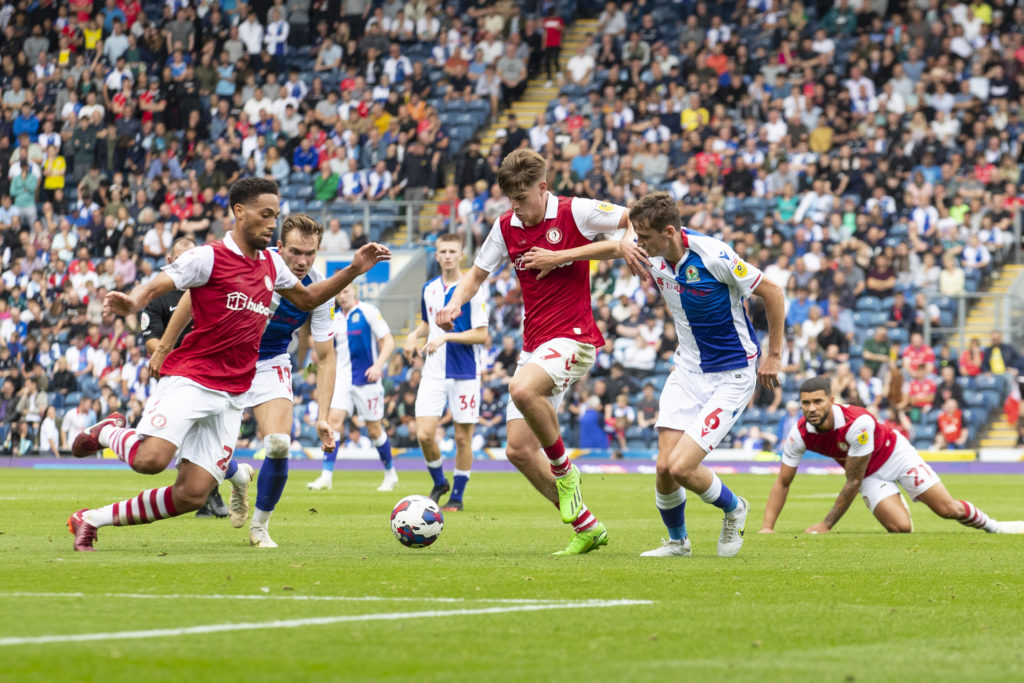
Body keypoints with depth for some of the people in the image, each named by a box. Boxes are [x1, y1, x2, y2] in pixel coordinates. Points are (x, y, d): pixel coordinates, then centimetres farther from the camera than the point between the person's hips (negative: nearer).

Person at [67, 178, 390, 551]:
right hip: (189, 379, -6)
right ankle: (108, 432, 7)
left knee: (192, 495, -6)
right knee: (150, 459, -28)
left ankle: (92, 519, 8)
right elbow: (156, 286, -14)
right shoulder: (209, 257, -6)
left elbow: (308, 298, 32)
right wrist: (131, 302, -37)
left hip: (231, 396, 6)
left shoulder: (271, 264, 16)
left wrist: (354, 270, 20)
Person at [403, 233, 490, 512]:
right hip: (434, 373, 4)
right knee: (424, 434, -7)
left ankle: (457, 495, 16)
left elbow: (481, 334, -10)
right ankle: (439, 482, 17)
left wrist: (446, 337, -19)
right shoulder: (429, 289, 10)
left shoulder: (472, 290, -7)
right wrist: (414, 335, 7)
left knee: (463, 438, 2)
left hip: (464, 374, -4)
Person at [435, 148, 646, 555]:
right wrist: (455, 303, -3)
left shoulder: (575, 213, -7)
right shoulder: (506, 227, 8)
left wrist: (623, 244, -23)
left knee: (523, 389, -36)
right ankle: (585, 526, 10)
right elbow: (477, 274, 17)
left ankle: (563, 470, -12)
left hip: (573, 338, -7)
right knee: (519, 450, -1)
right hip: (534, 344, 7)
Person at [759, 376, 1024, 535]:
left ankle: (990, 525, 25)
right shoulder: (799, 435, -24)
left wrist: (826, 524, -27)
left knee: (948, 510, -6)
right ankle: (896, 503, 23)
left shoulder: (858, 422, -37)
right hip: (869, 474, 3)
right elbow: (782, 483, -14)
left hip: (894, 453, -3)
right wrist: (767, 527, -25)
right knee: (901, 528, -15)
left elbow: (853, 482, -29)